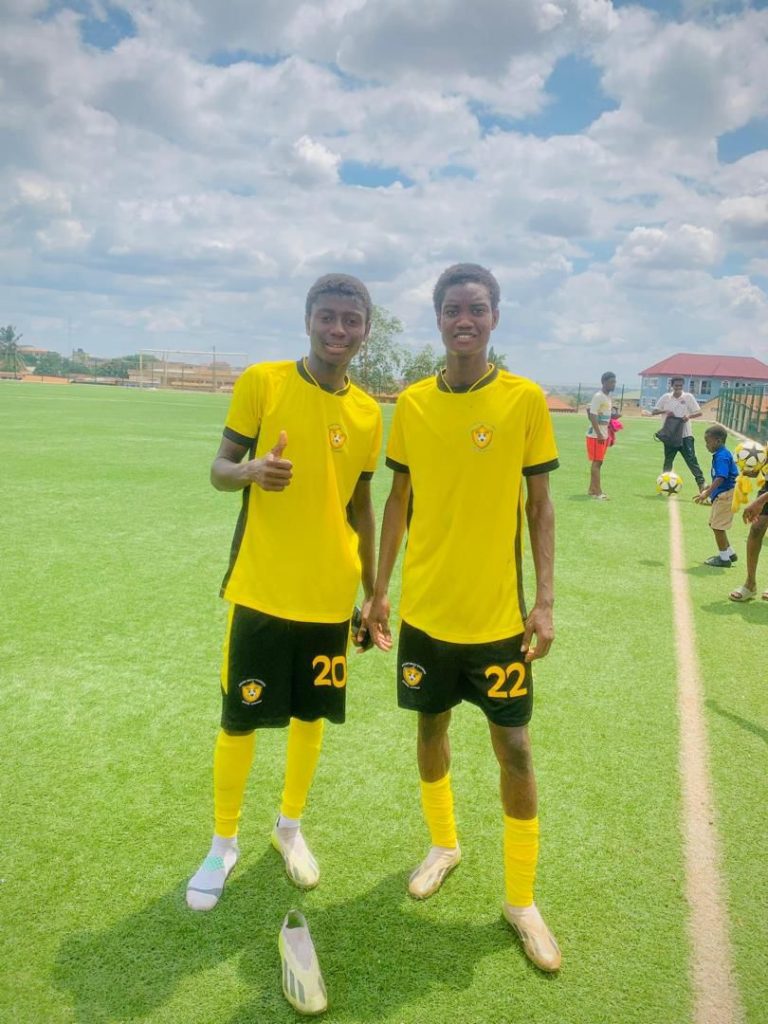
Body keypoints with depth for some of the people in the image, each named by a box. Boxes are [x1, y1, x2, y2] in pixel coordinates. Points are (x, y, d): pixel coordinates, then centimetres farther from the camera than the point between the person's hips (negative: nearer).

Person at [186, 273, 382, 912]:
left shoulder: (367, 413, 4)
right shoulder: (262, 381, -6)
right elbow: (219, 470, -3)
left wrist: (373, 591, 12)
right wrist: (252, 470, -27)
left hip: (331, 596, 3)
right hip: (261, 590, -3)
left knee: (312, 714, 14)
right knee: (239, 720, 7)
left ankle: (290, 827, 38)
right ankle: (223, 844, 30)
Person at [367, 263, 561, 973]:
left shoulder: (525, 399, -6)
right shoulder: (412, 403, 0)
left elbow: (539, 503, -2)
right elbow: (399, 500, 7)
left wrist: (545, 600, -7)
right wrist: (379, 589, 6)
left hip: (498, 615, -2)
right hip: (425, 610, 3)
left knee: (514, 748, 4)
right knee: (431, 725, 17)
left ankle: (521, 899, 25)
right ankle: (444, 845, 43)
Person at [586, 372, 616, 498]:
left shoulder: (608, 396, 14)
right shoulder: (598, 396, -15)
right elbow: (592, 416, -20)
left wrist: (606, 434, 19)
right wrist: (599, 434, -24)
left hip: (603, 434, 9)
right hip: (596, 435, -9)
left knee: (598, 462, 12)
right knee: (596, 462, -8)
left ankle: (592, 489, 18)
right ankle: (598, 492, -7)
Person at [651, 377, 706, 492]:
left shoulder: (688, 397, 0)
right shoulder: (665, 397, 4)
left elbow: (699, 412, 1)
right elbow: (653, 412, 5)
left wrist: (689, 416, -20)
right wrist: (665, 411, -13)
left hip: (685, 435, -2)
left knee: (691, 459, -9)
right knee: (668, 461, 11)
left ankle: (701, 482, -10)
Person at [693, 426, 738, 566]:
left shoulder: (722, 456, -19)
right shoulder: (722, 454, 11)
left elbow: (721, 478, -30)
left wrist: (707, 493, -35)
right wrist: (708, 488, 30)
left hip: (725, 495, -10)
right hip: (721, 494, 10)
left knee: (718, 526, -2)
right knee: (714, 524, 19)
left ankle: (724, 558, 10)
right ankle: (729, 553, 29)